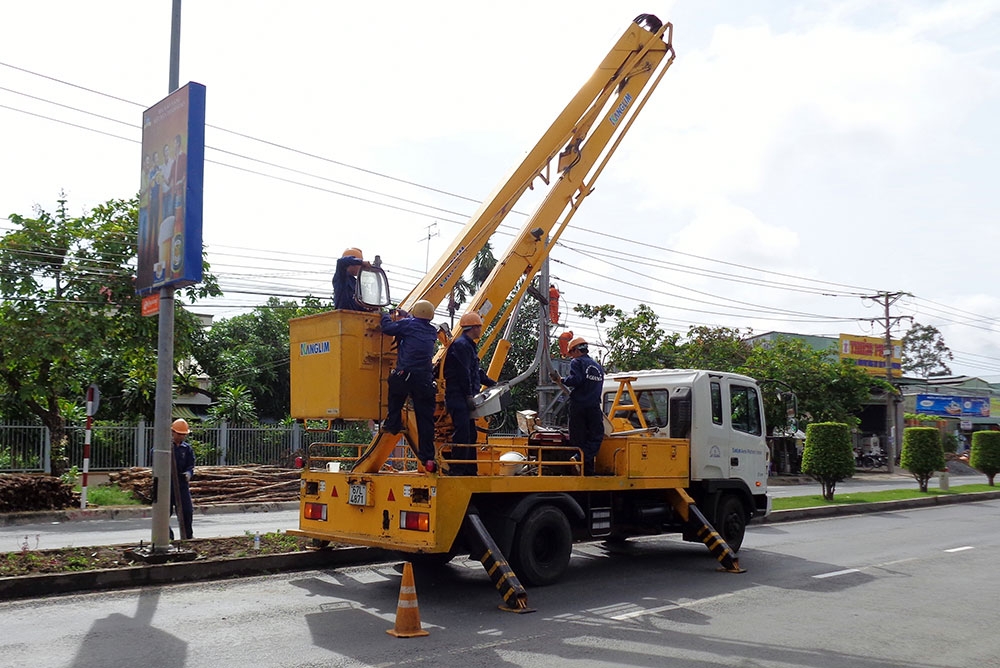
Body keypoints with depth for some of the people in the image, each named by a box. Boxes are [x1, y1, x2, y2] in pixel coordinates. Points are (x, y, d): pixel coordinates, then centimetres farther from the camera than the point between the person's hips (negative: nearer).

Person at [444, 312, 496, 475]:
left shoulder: (469, 345, 21)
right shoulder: (461, 345, -13)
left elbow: (476, 371, 29)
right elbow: (463, 373, -19)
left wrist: (492, 383, 27)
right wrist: (469, 395, -20)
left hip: (464, 398, 11)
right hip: (458, 396, -11)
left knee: (471, 434, 12)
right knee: (462, 434, -14)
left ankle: (470, 470, 17)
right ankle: (457, 470, -13)